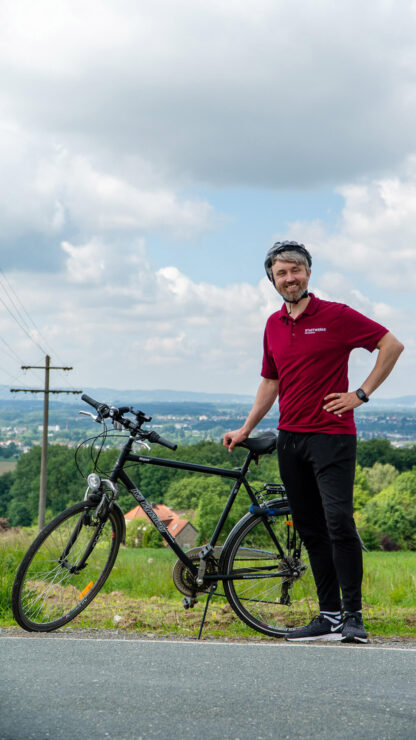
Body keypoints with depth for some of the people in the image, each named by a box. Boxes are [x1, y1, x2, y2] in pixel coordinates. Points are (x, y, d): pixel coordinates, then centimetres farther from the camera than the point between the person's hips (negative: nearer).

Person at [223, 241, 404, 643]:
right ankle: (330, 616, 12)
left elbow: (392, 345, -3)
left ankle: (353, 615, -6)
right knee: (311, 531, 6)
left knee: (339, 523, -14)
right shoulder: (273, 325, 13)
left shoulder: (336, 316, -5)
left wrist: (361, 394, -7)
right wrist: (245, 429, 21)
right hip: (289, 438, 6)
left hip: (331, 435, -6)